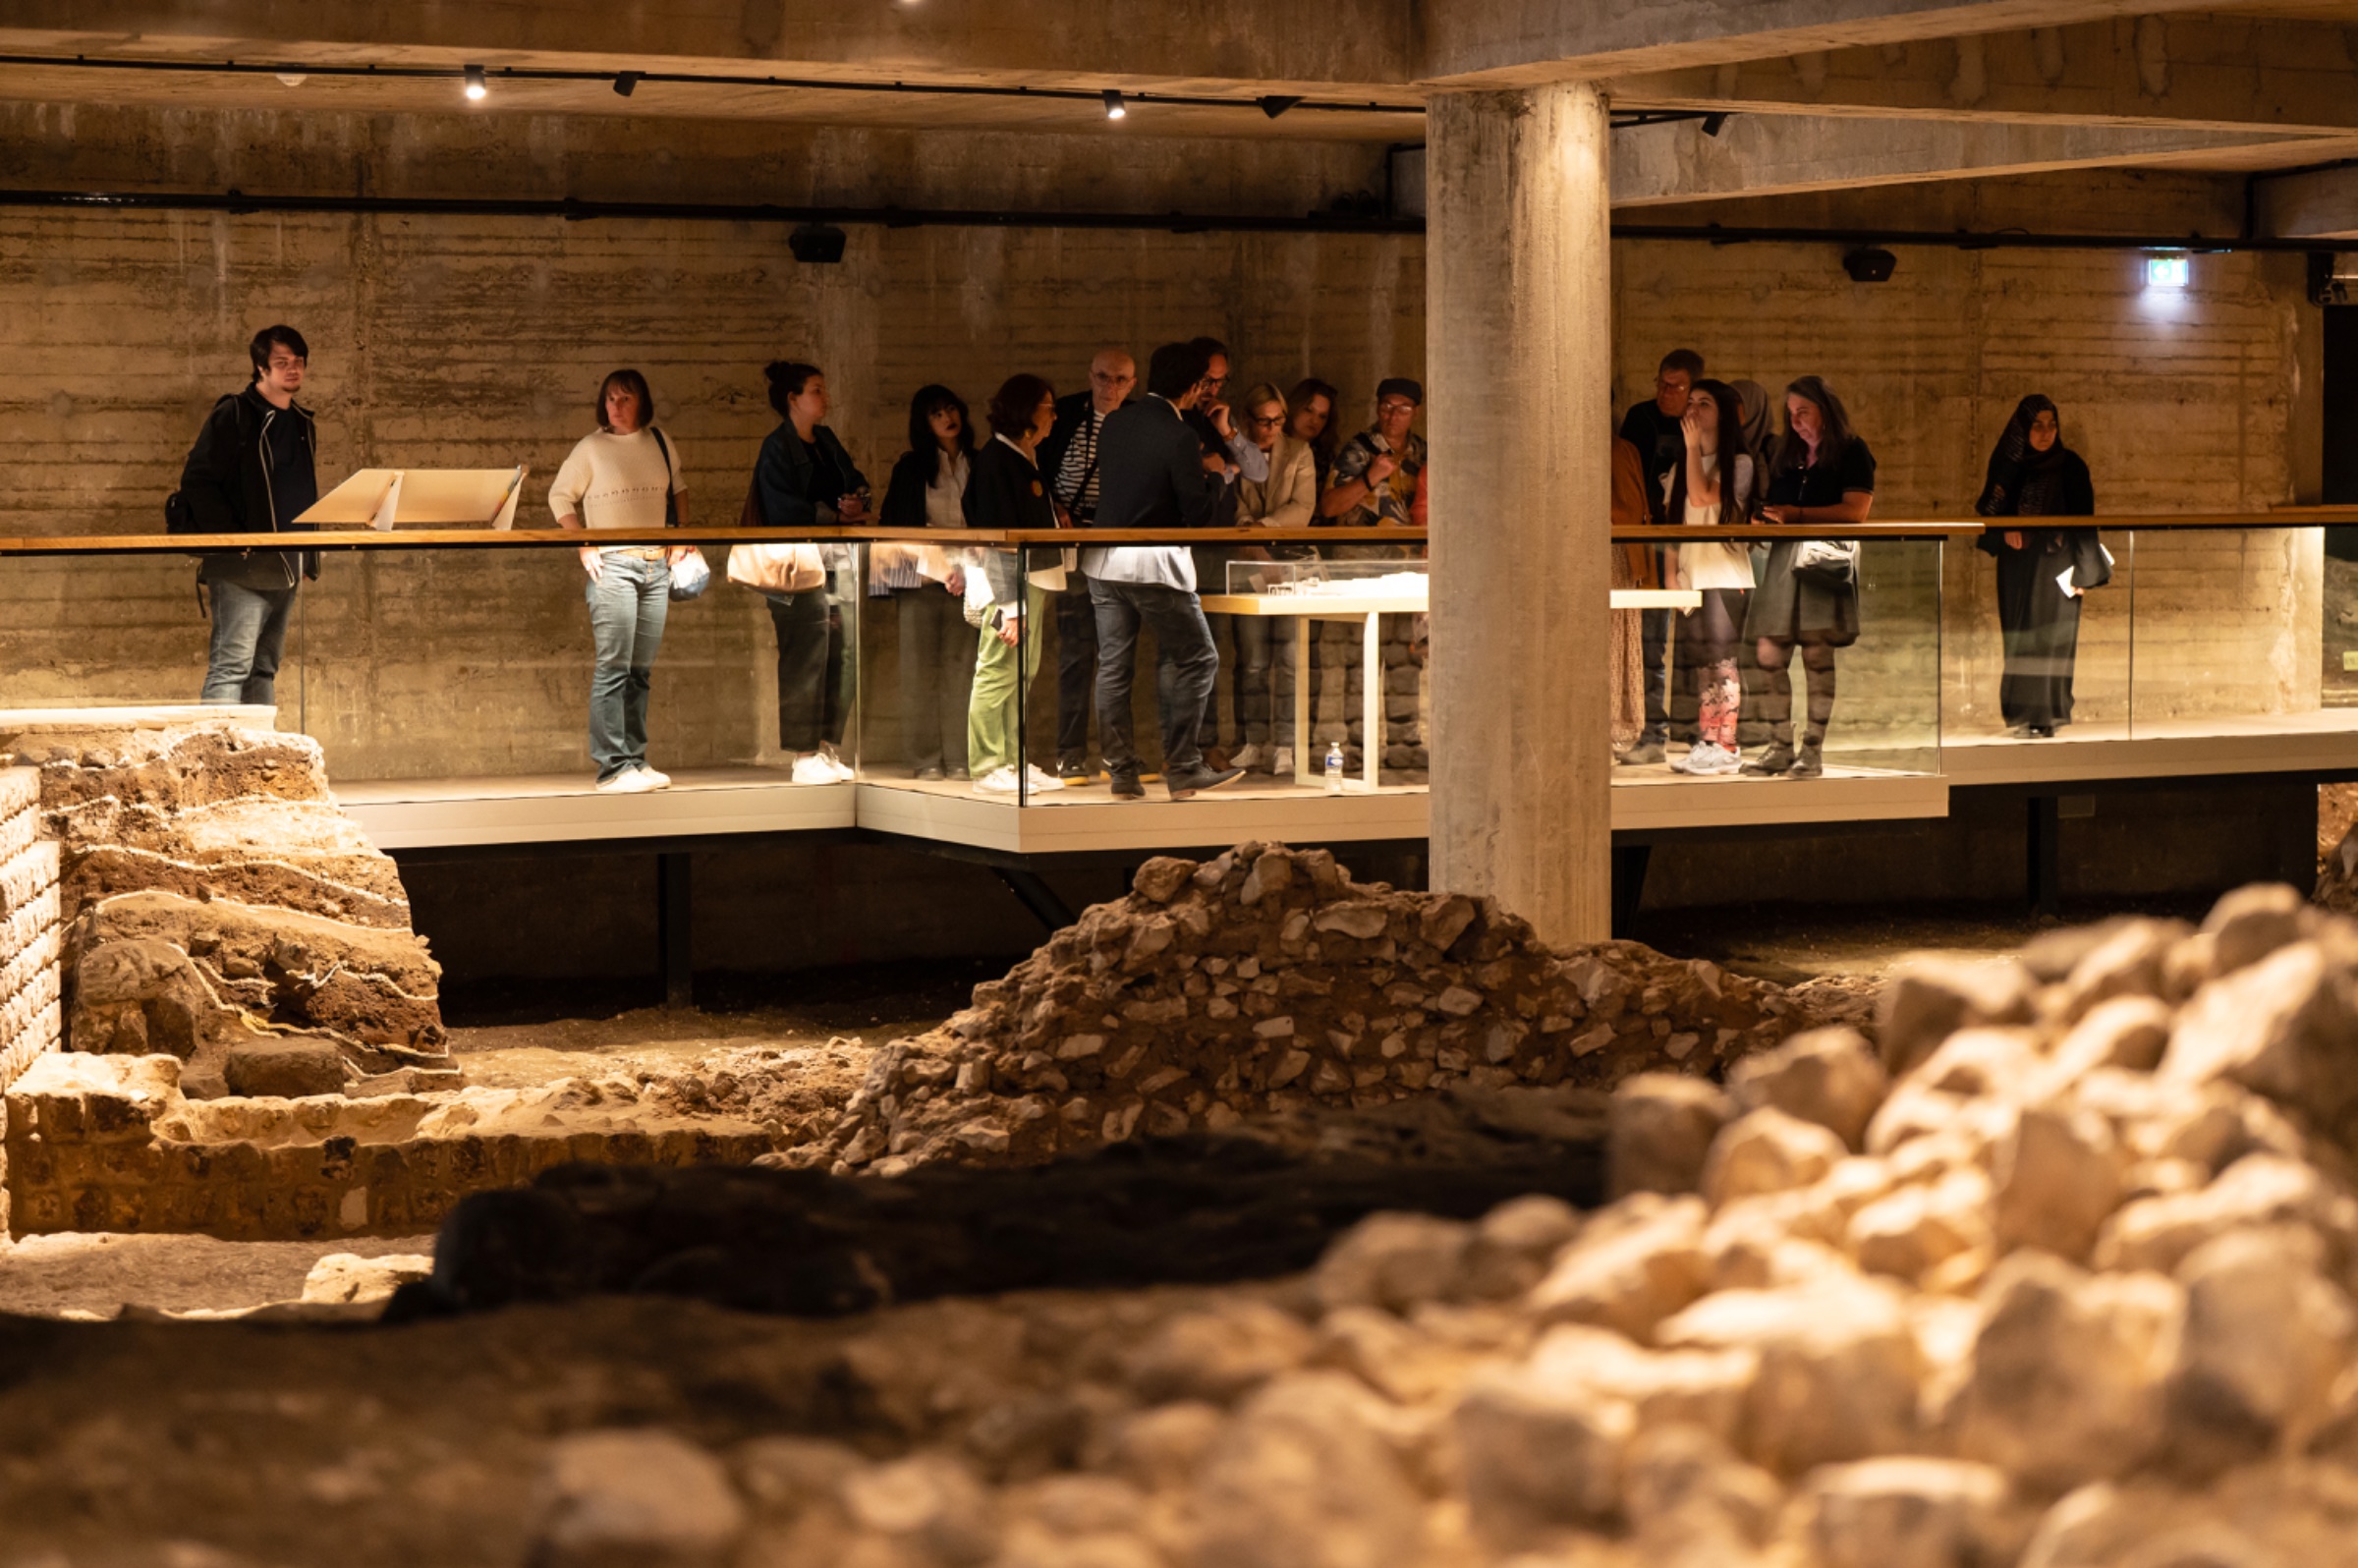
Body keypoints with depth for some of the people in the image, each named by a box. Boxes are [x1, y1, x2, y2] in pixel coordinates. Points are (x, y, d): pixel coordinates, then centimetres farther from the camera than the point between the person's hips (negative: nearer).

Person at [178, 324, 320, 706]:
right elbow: (197, 481, -10)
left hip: (285, 568, 8)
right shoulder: (233, 415, -5)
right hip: (242, 568, -8)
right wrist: (232, 540, -17)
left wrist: (307, 552, 13)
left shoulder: (302, 424, 17)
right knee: (231, 666, -13)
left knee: (265, 668, 9)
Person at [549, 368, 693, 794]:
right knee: (613, 669, -11)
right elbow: (559, 496, 2)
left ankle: (636, 761, 13)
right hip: (611, 563, -5)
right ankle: (613, 767, -12)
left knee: (642, 669, 8)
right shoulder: (591, 448, -2)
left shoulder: (661, 443, 9)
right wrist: (584, 548, -6)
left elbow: (678, 485, 24)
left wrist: (682, 535, 13)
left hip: (656, 563, 5)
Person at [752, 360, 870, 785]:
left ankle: (825, 746, 14)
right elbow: (784, 510, -17)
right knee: (804, 662, -7)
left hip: (834, 559, 8)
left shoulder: (827, 441, 17)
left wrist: (857, 501, -6)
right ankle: (804, 755, -3)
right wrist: (838, 515, -12)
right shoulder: (777, 448, -7)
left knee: (836, 658, 7)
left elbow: (856, 480, 17)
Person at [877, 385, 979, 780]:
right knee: (921, 670, -4)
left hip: (966, 580, 1)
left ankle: (958, 759, 0)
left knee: (961, 668, -2)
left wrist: (965, 568, -2)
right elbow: (896, 525, 5)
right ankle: (925, 759, -2)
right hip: (920, 578, -1)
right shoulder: (911, 468, 9)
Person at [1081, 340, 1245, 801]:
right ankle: (1182, 768, 4)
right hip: (1155, 561, -6)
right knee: (1197, 661, 6)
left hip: (1104, 559, 6)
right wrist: (1216, 474, 5)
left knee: (1113, 667, 10)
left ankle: (1121, 772, 10)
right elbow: (1199, 514, -14)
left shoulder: (1114, 422, 6)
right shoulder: (1179, 437, -14)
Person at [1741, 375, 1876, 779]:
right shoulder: (1786, 457, 22)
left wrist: (1798, 514, -14)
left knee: (1817, 653, -8)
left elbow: (1856, 510, -9)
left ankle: (1813, 749, -3)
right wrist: (1767, 519, 4)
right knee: (1769, 655, -3)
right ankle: (1780, 747, 3)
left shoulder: (1852, 453, 2)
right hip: (1782, 558, 6)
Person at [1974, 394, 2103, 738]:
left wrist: (2082, 571, -10)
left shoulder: (2070, 467, -3)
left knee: (2050, 640, -6)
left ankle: (2045, 716, -3)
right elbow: (1991, 512, 10)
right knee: (2019, 640, 3)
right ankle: (2024, 715, 8)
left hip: (2054, 566, -3)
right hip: (2017, 568, 3)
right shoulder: (2008, 464, 6)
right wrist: (2005, 532, -12)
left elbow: (2083, 521, -5)